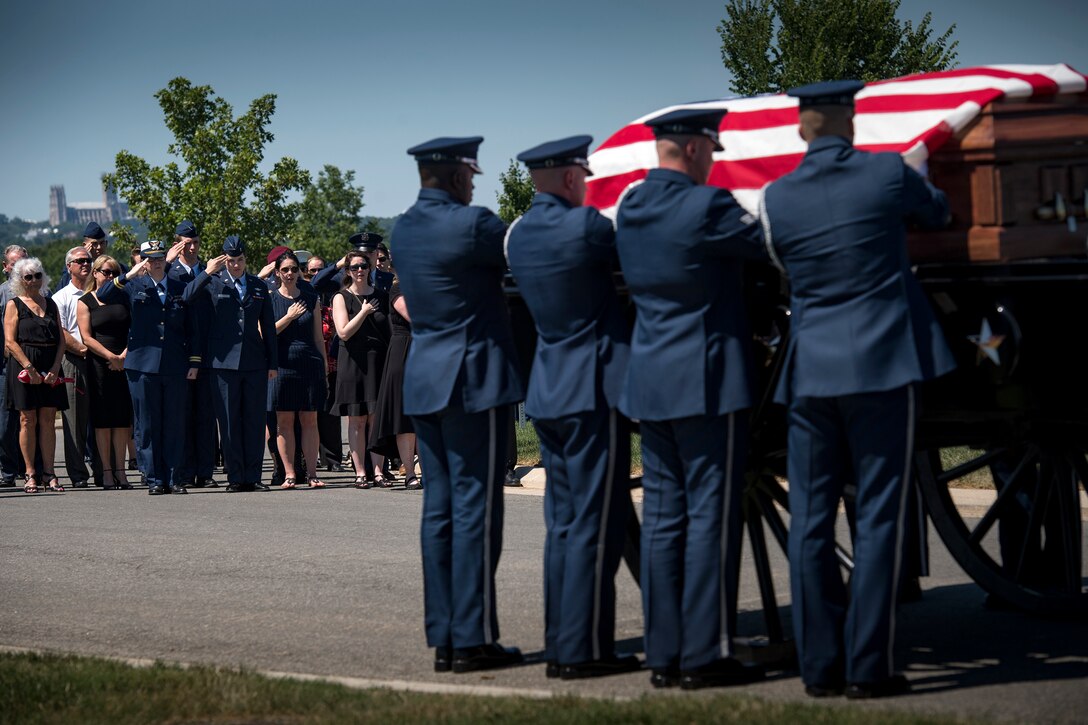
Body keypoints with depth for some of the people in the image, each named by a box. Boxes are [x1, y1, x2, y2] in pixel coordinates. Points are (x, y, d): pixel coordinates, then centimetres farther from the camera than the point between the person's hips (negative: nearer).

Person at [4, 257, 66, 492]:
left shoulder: (51, 304, 15)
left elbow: (61, 340, 10)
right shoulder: (14, 305, 3)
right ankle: (31, 474, 1)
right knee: (28, 419, -2)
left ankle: (48, 473, 2)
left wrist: (55, 368, -5)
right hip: (24, 366, -3)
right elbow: (10, 342, -6)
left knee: (48, 420, 1)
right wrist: (29, 367, -15)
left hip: (51, 368, 3)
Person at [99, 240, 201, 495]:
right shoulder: (133, 287, 6)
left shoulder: (180, 288, 12)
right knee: (147, 425, 1)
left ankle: (175, 479, 8)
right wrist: (127, 276, -15)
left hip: (175, 367, 1)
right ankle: (154, 479, 6)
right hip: (143, 366, -1)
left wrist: (194, 361, 6)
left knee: (174, 425, 3)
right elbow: (103, 296, -7)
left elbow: (192, 328, 13)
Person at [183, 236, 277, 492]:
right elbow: (187, 297, -14)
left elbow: (268, 326, 15)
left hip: (255, 362, 3)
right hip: (225, 362, -2)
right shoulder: (213, 283, 4)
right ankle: (235, 478, 4)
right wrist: (207, 272, -17)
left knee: (254, 420, 2)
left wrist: (273, 363, 11)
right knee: (229, 421, 0)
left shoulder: (259, 286, 13)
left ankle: (253, 477, 7)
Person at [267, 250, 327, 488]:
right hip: (282, 366, -1)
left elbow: (318, 337, 13)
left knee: (310, 420, 0)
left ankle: (312, 473, 2)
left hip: (310, 364, 1)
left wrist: (324, 368, 10)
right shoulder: (270, 299, 5)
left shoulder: (311, 300, 11)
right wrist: (289, 317, -11)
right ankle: (289, 474, 3)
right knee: (284, 421, 0)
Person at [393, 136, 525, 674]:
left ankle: (443, 638, 11)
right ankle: (473, 639, -4)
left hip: (425, 382, 8)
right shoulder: (470, 224, -14)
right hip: (472, 382, -8)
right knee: (475, 508, -5)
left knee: (439, 508, 9)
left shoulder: (404, 228, 11)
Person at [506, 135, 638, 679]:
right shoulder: (585, 226, -15)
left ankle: (559, 644, 15)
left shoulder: (517, 235, 8)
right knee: (595, 524, -4)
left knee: (562, 522, 12)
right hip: (593, 390, -8)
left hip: (546, 392, 8)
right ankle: (584, 650, -4)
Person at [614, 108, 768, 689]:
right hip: (706, 380, -7)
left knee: (662, 515, 9)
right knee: (711, 514, -4)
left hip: (650, 381, 8)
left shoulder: (630, 206, 8)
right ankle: (705, 655, -3)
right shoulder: (705, 207, -14)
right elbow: (765, 246, -4)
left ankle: (663, 653, 11)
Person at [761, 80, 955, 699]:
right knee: (879, 515, 0)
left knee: (811, 519, 7)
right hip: (883, 366, -2)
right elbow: (938, 212, 17)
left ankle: (820, 665, 8)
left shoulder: (775, 199, 2)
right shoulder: (888, 173, -3)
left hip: (811, 369, 3)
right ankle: (868, 666, -3)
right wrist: (922, 203, 39)